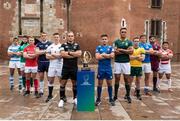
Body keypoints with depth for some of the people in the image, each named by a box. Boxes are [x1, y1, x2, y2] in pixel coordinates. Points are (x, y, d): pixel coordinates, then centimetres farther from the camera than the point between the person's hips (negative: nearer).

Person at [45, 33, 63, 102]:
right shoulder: (50, 46, 9)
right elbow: (47, 56, 1)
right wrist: (58, 56, -9)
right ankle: (50, 95, 20)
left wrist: (53, 55, -9)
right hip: (52, 65, 3)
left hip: (60, 65, -3)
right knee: (50, 80, 8)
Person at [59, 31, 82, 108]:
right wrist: (74, 54, -12)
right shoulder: (63, 45, 2)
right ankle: (62, 99, 8)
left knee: (75, 83, 11)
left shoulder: (77, 45, 7)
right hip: (65, 67, -1)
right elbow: (62, 54, -15)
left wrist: (69, 52, -12)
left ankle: (75, 98, 23)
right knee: (63, 83, 0)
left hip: (74, 67, 2)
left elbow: (79, 54, -10)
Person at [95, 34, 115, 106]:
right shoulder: (98, 48, 2)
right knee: (100, 83, 5)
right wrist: (108, 56, -9)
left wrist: (103, 54, -9)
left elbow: (112, 56, -11)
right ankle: (98, 99, 14)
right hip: (101, 68, -1)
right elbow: (97, 57, -12)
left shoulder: (110, 47, 5)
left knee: (109, 83, 6)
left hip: (108, 68, 1)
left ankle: (111, 99, 16)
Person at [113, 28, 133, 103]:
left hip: (126, 62, 1)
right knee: (117, 79, 4)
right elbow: (115, 52, -10)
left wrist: (121, 50, -11)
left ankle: (128, 96, 11)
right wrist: (126, 51, -11)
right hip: (117, 62, 0)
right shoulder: (116, 42, 3)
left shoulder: (129, 42, 5)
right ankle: (115, 95, 14)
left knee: (127, 79, 3)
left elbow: (131, 52, -8)